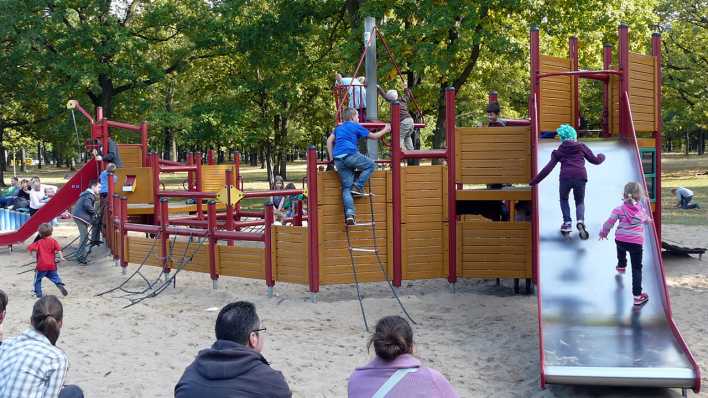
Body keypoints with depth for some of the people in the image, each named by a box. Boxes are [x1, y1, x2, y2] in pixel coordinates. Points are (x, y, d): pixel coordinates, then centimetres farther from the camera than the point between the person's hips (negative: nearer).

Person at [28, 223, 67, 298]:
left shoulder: (39, 242, -2)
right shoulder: (53, 241, 2)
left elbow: (30, 248, -7)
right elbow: (58, 249, -8)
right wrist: (61, 257, -11)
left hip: (41, 266, -2)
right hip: (52, 265, 2)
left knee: (37, 279, 13)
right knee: (55, 276, 12)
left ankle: (38, 293, 12)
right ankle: (60, 285, -14)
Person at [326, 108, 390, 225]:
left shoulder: (339, 128, 26)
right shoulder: (356, 126, 10)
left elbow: (329, 140, 17)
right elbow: (374, 136, 16)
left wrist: (331, 158, 18)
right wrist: (385, 130, 32)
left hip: (338, 160, 6)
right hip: (350, 155, -6)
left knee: (346, 188, 3)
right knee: (371, 165, 15)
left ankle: (349, 214, -12)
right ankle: (357, 187, 0)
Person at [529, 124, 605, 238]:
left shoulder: (559, 151, 14)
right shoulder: (582, 147, 16)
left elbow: (548, 168, 7)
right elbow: (595, 160, 21)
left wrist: (534, 181, 10)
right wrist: (601, 156, 45)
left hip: (565, 177, -1)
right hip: (581, 177, 1)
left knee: (563, 199, 27)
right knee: (580, 202, 20)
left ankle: (567, 223, 11)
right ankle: (580, 221, -9)